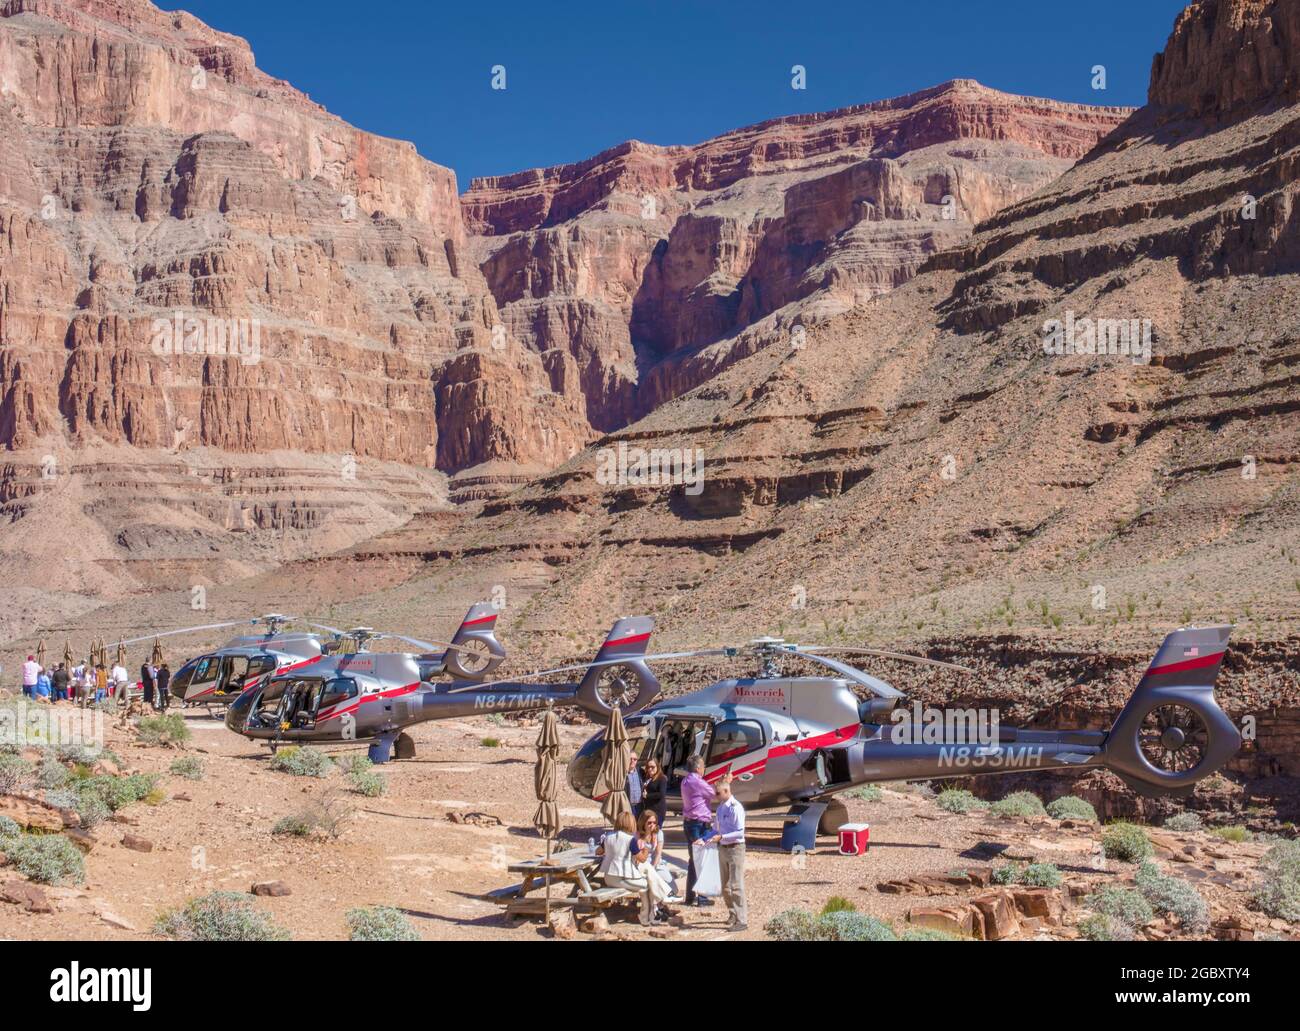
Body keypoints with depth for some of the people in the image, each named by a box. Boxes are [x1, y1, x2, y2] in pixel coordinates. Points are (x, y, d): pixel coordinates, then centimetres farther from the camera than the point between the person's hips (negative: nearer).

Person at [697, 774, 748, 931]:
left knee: (736, 886, -6)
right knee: (725, 887, 17)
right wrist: (704, 840, 5)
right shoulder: (720, 807, 7)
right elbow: (715, 828, 17)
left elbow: (740, 832, -22)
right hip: (722, 848, 8)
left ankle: (742, 921, -2)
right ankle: (733, 915, 33)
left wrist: (721, 837, -28)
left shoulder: (735, 808, -18)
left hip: (735, 849, -8)